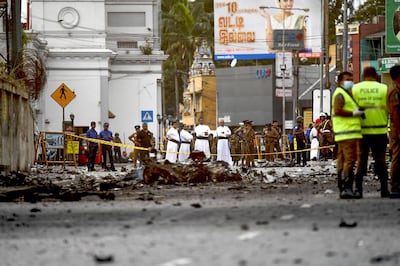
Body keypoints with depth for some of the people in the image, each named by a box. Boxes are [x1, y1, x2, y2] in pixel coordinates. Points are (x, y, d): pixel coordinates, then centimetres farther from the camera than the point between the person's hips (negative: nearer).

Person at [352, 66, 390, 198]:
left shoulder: (354, 89, -1)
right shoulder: (384, 89, -1)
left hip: (361, 131, 0)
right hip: (380, 130, 0)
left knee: (360, 160, 7)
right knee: (380, 160, 6)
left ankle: (358, 188, 3)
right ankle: (384, 189, 3)